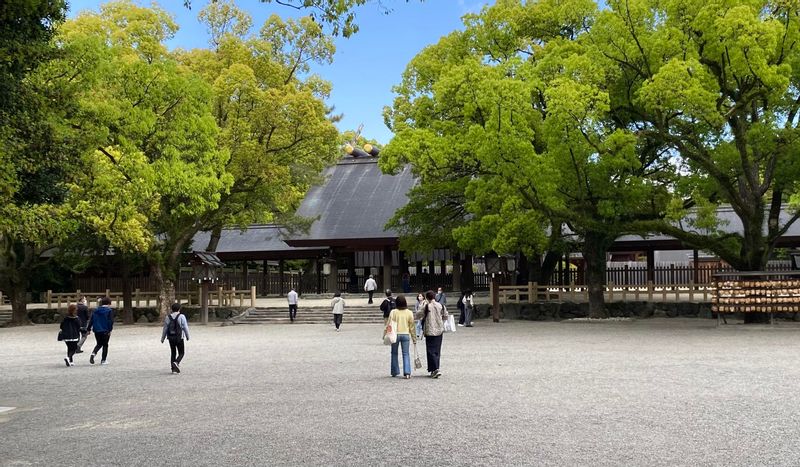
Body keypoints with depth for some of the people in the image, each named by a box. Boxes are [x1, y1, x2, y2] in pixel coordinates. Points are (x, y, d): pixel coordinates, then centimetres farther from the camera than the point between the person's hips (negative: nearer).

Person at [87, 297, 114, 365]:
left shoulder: (96, 310, 9)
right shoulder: (109, 311, -6)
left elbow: (91, 320, 9)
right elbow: (111, 321, -14)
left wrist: (88, 329, 13)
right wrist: (110, 330, -12)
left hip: (97, 330, 4)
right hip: (105, 331, -4)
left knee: (99, 344, 19)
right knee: (105, 345, 8)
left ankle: (93, 353, -9)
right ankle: (103, 360, 9)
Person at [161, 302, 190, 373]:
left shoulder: (168, 317, 1)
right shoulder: (181, 316, -9)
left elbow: (165, 329, 3)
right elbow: (185, 327, -8)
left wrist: (162, 338, 13)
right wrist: (187, 336, 6)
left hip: (171, 338, 4)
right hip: (179, 338, -4)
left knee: (173, 353, 14)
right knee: (181, 353, 5)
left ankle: (174, 368, 13)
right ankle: (176, 363, -22)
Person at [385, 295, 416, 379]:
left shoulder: (393, 312, -6)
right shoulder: (409, 313, 0)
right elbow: (412, 326, 4)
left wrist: (385, 334, -1)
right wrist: (414, 338, 10)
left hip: (395, 334, -1)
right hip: (406, 335, 1)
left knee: (394, 353, 14)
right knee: (406, 354, 4)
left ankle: (394, 372, 20)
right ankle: (407, 373, -8)